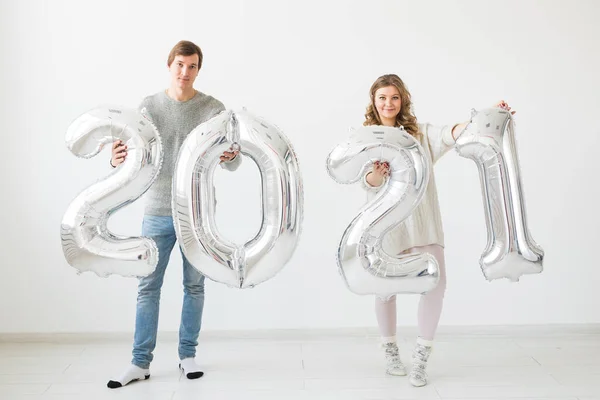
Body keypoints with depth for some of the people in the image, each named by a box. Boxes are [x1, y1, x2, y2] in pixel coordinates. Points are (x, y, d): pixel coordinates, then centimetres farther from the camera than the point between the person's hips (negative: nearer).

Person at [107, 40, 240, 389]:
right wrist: (119, 160, -25)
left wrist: (231, 156, -30)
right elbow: (136, 154, -2)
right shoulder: (150, 106, 4)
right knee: (148, 286, 4)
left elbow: (233, 164, -5)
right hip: (158, 210, 1)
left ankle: (188, 355, 22)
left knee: (194, 285, 8)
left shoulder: (214, 108, 0)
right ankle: (141, 363, 14)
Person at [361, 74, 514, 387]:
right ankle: (390, 350, 32)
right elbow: (368, 183, -11)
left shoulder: (419, 132, 6)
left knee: (436, 283, -7)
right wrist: (377, 173, -35)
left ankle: (421, 356, 12)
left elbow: (448, 135, -14)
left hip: (423, 218, 1)